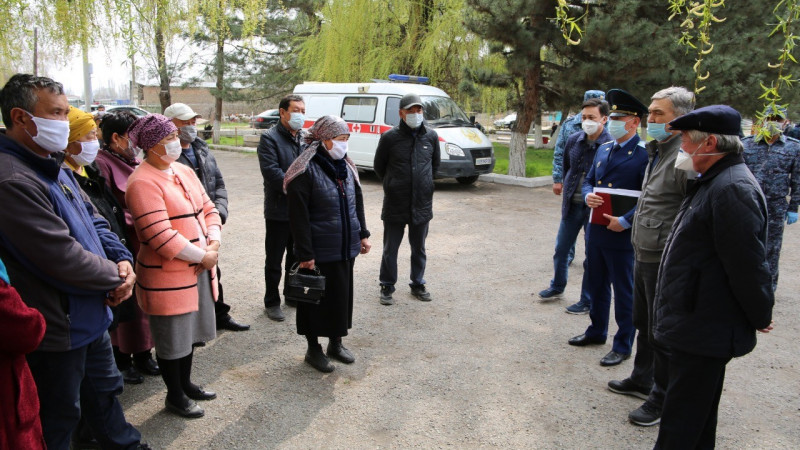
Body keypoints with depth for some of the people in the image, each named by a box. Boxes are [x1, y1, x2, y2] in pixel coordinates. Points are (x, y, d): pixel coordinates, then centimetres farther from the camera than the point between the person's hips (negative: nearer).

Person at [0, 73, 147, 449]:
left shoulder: (53, 166, 7)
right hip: (58, 330, -9)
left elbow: (92, 221, 13)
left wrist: (121, 259, -5)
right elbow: (62, 257, -29)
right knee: (58, 418, 12)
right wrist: (117, 277, -13)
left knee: (104, 390, 27)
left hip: (90, 316, 10)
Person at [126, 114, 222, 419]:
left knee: (190, 331, 21)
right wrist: (203, 256, -17)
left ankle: (185, 383, 41)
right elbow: (160, 236, -24)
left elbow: (208, 209, 10)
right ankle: (175, 396, 27)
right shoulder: (143, 182, -19)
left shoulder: (184, 172, 9)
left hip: (199, 269, 8)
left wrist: (214, 244, -8)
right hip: (167, 276, -8)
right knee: (172, 339, 8)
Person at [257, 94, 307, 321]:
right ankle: (272, 302, 19)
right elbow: (271, 171, -20)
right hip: (279, 210, -6)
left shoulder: (305, 138, 11)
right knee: (274, 260, 6)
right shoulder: (270, 138, -9)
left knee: (297, 257, 19)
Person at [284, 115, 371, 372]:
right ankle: (313, 349, 24)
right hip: (319, 251, -7)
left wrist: (362, 234, 13)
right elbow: (298, 215, -17)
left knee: (342, 293, 15)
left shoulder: (346, 167, 8)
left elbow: (357, 203, 17)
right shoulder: (307, 171, -15)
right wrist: (305, 253, -18)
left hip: (346, 247, 7)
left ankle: (335, 343, 34)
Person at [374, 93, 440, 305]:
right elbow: (379, 166, 6)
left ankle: (418, 285, 31)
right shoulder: (389, 137, -7)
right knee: (390, 248, 7)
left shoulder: (431, 136, 2)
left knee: (419, 248, 15)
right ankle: (387, 287, 21)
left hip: (422, 204, 3)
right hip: (395, 205, -3)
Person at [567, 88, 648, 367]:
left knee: (624, 292, 5)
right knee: (596, 286, 20)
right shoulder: (603, 150, 11)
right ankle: (597, 331, 38)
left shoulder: (645, 154, -12)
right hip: (596, 231, 7)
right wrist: (588, 196, -4)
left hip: (622, 236, -7)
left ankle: (623, 346, 18)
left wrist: (625, 221, -23)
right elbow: (589, 180, 18)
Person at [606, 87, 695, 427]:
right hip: (643, 253, 10)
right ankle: (642, 380, 41)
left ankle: (662, 399, 21)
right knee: (644, 323, 23)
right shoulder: (657, 150, 12)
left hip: (665, 259, -10)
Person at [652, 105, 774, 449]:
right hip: (696, 327, 11)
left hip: (703, 333, -11)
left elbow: (748, 265, -22)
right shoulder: (713, 181, 11)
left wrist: (760, 317, -9)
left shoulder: (733, 189, -23)